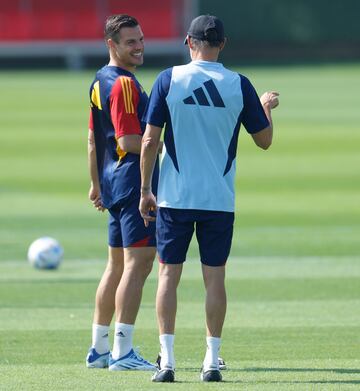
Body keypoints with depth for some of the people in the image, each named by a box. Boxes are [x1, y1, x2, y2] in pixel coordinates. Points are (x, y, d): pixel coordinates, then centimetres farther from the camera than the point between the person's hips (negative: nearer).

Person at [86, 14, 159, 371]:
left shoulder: (100, 82, 15)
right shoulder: (124, 84, -15)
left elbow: (93, 139, 20)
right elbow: (129, 142, -21)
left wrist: (97, 184, 26)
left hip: (112, 181, 10)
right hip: (134, 180, -10)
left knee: (117, 266, 17)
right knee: (138, 263, -10)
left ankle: (98, 348, 21)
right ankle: (122, 351, -12)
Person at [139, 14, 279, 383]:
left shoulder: (169, 79, -4)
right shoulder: (239, 85, -2)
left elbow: (149, 140, -5)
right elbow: (264, 140, 7)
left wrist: (145, 191, 5)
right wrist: (267, 106, 26)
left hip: (174, 197, -1)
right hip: (220, 199, 1)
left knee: (168, 274, 5)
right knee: (214, 278, 7)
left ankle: (167, 360, 0)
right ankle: (211, 361, 5)